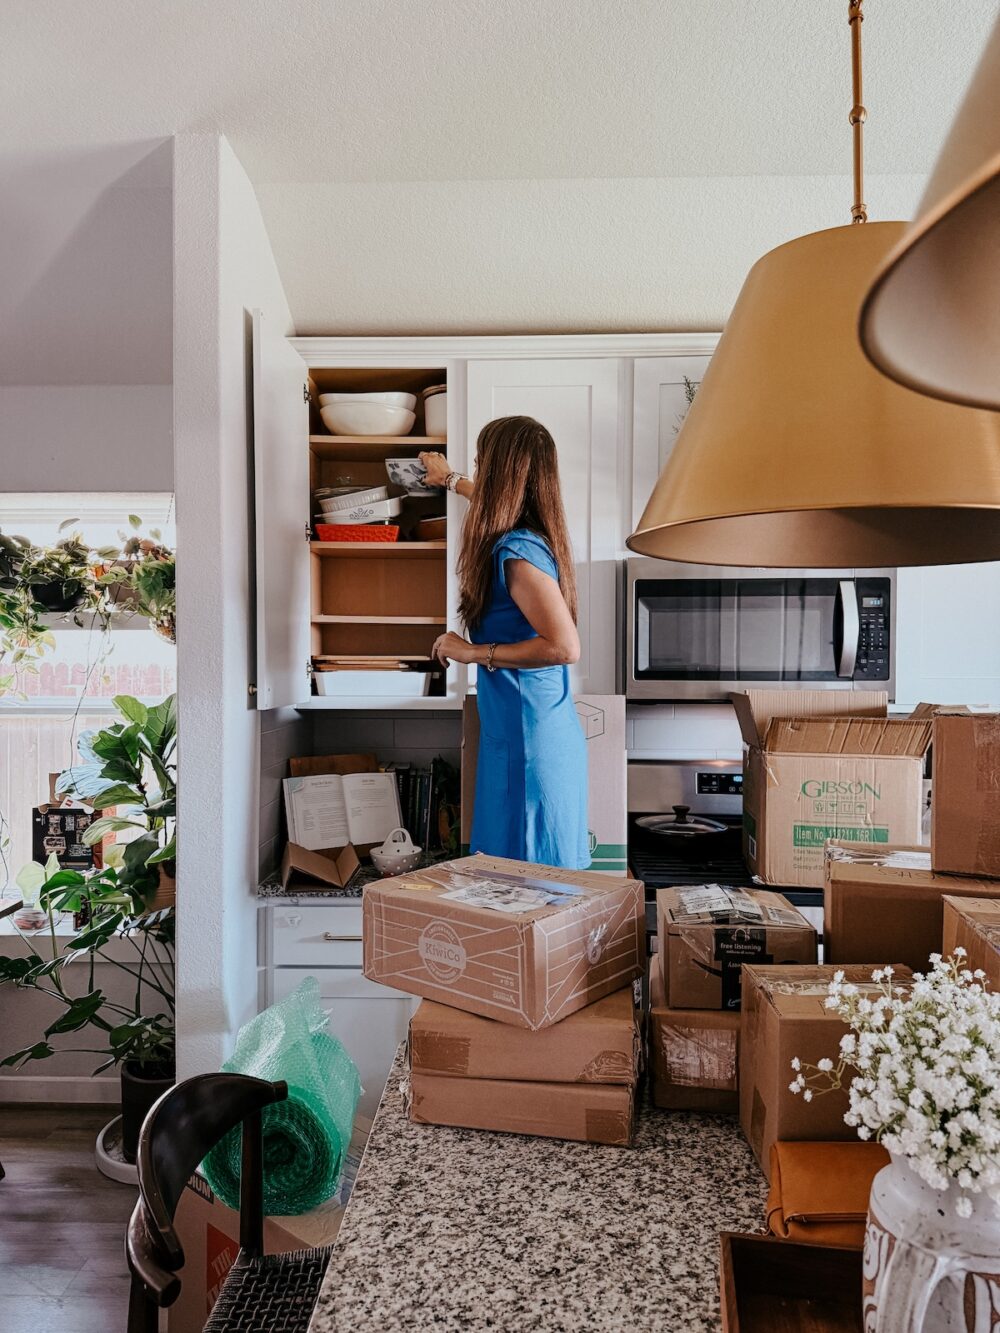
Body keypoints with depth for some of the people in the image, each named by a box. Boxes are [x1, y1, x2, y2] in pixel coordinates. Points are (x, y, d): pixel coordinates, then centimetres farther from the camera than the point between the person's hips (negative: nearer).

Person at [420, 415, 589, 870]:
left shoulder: (517, 552, -18)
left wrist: (476, 653, -17)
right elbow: (498, 500, 35)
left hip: (528, 741, -9)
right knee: (550, 881, 15)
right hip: (548, 731, 9)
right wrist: (450, 479, 52)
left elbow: (564, 647, -26)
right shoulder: (534, 534, 10)